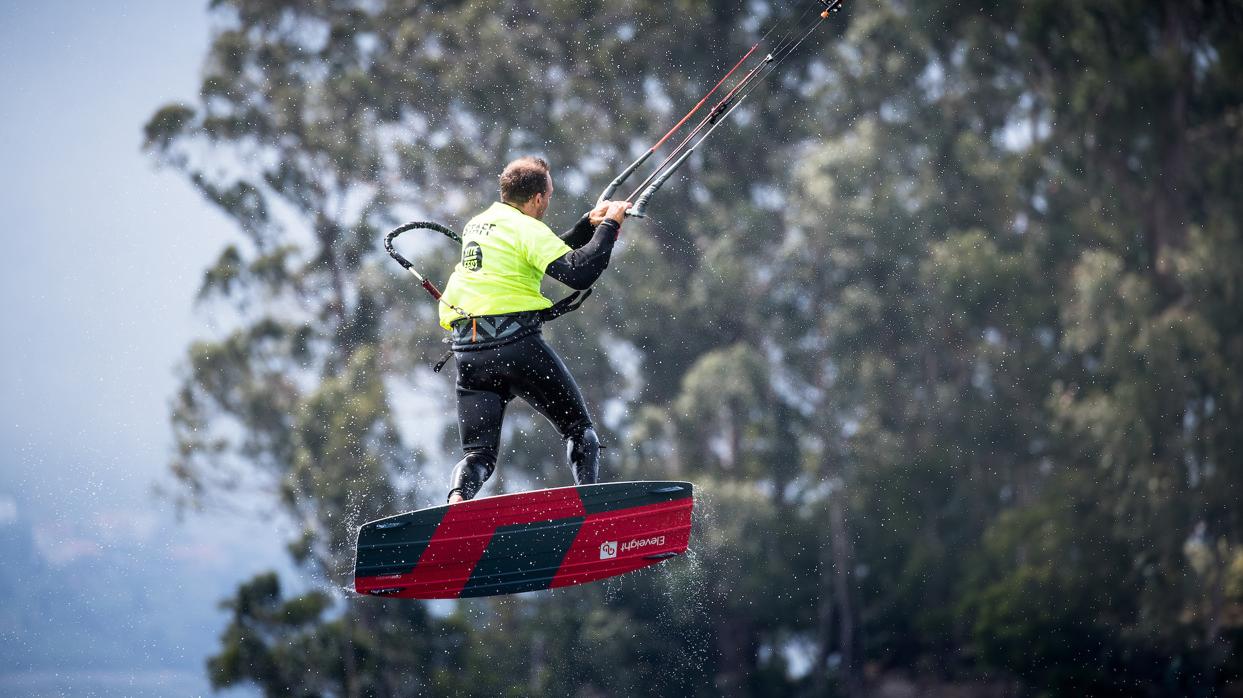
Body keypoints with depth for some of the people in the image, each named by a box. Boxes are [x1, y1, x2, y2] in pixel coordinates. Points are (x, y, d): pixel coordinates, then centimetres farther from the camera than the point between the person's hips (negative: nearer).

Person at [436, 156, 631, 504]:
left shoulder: (477, 224, 21)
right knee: (579, 429, 9)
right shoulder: (526, 228, -5)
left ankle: (457, 499, -22)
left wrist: (588, 224, 27)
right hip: (515, 343, -6)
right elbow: (579, 273, -16)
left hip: (467, 353, 6)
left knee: (479, 453, 7)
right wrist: (608, 227, -5)